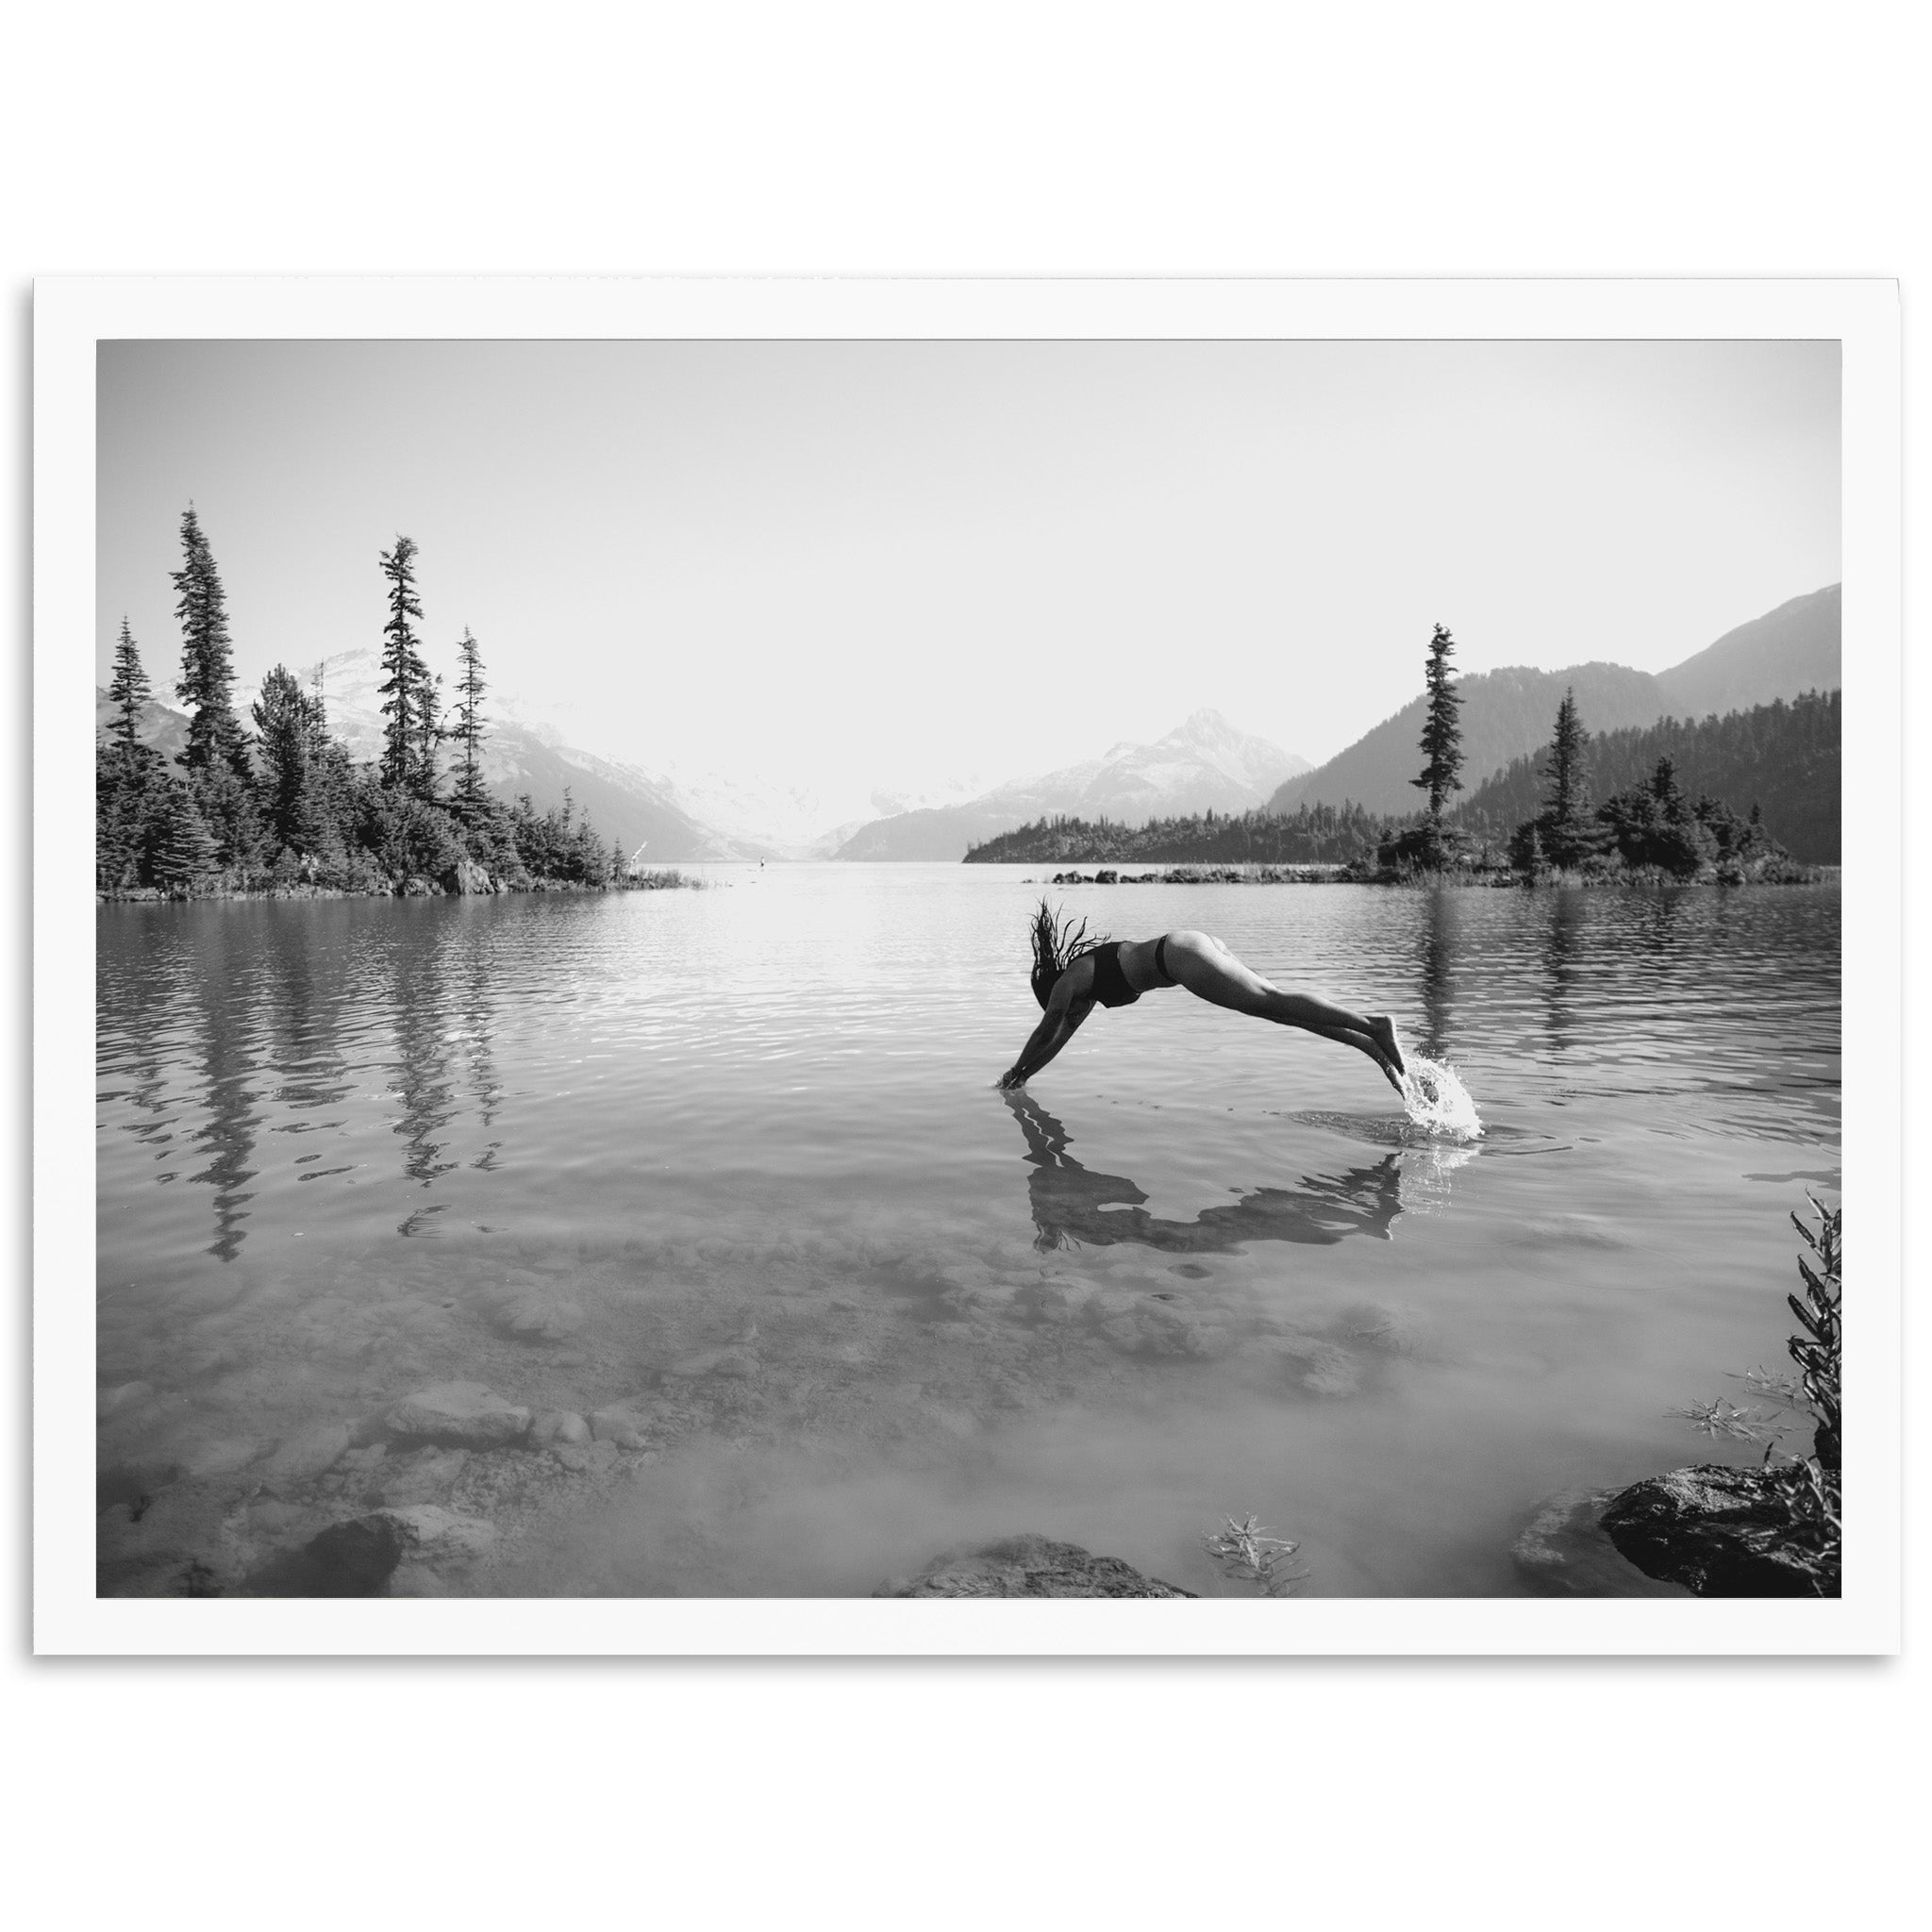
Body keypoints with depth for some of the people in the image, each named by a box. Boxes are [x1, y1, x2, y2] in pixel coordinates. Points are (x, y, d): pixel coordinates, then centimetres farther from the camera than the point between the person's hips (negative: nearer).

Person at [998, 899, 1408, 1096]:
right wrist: (1024, 1074, 43)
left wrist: (1015, 1074, 28)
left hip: (1181, 955, -8)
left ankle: (1372, 1024, -28)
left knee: (1271, 1002, -18)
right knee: (1279, 1009, 3)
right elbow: (1062, 1035, 39)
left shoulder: (1068, 981, 7)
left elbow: (1044, 1034, 15)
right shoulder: (1090, 975, 30)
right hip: (1197, 946, 8)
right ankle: (1372, 1044, -4)